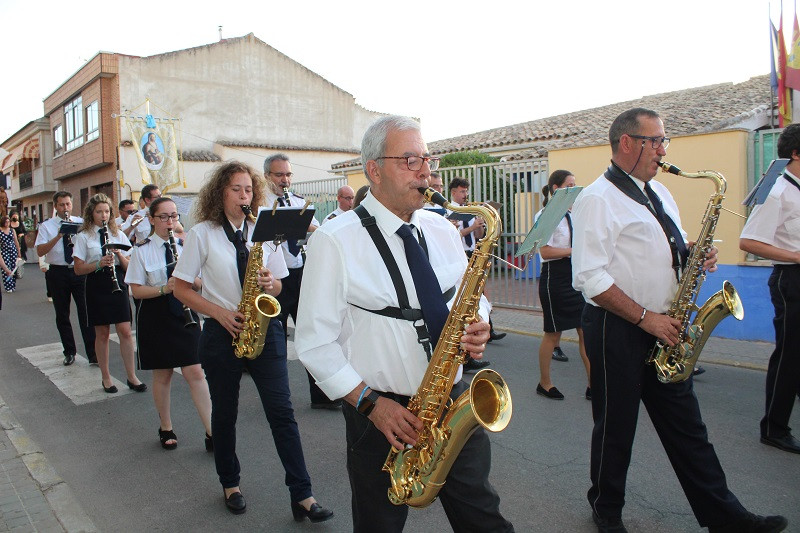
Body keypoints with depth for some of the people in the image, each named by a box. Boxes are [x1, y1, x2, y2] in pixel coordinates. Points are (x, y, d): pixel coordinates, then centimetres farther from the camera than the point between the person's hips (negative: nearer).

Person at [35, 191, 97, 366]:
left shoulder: (81, 223, 6)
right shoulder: (46, 226, 3)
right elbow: (40, 252, -7)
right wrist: (58, 236, -18)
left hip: (80, 271, -1)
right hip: (58, 273, 1)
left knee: (86, 313, -4)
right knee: (62, 316, 10)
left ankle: (93, 354, 0)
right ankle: (69, 352, 24)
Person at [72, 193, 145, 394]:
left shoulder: (118, 234, 8)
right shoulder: (84, 237, 1)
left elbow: (129, 266, 6)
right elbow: (79, 269, -4)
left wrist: (119, 254, -13)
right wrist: (99, 264, -20)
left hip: (118, 285, 2)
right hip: (96, 286, -2)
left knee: (125, 331, -2)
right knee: (102, 333, 5)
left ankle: (132, 377, 8)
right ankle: (106, 377, 19)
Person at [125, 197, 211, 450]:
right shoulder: (142, 250, -2)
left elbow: (199, 285, 7)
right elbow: (136, 290, -6)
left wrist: (190, 279, -15)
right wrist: (163, 289, -22)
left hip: (185, 314, 1)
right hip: (156, 317, -1)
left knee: (196, 373, -3)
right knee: (162, 375, 8)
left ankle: (212, 433, 0)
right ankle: (166, 429, 27)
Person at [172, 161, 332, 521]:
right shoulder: (201, 234, -2)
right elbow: (180, 288, -1)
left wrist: (270, 284, -12)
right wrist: (220, 312, -14)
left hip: (265, 329, 1)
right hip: (222, 332, -1)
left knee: (281, 411, -3)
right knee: (225, 412, 12)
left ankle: (302, 496, 2)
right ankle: (230, 484, 34)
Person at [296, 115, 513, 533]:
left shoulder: (442, 230, 6)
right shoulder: (333, 241, -11)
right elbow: (314, 342, -10)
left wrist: (477, 329, -7)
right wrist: (369, 402, -18)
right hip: (383, 417, -4)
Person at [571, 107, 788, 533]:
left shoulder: (658, 193, 14)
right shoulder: (597, 199, -13)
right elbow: (590, 278, -20)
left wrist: (695, 256, 1)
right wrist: (645, 318, -19)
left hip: (662, 327, 8)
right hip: (617, 330, -7)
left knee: (686, 424, 13)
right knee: (616, 427, 7)